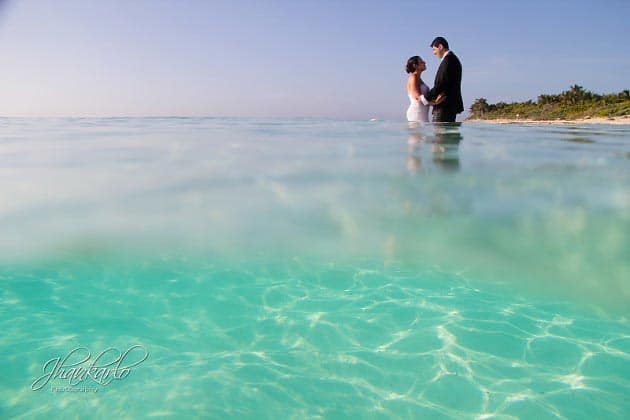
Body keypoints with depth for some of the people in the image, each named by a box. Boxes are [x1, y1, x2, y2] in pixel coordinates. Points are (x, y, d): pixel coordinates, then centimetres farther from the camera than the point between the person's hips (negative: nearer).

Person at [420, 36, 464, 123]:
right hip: (450, 105, 11)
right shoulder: (453, 58, 21)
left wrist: (425, 97, -13)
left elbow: (441, 84, -20)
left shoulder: (448, 60, -12)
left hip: (445, 106, -11)